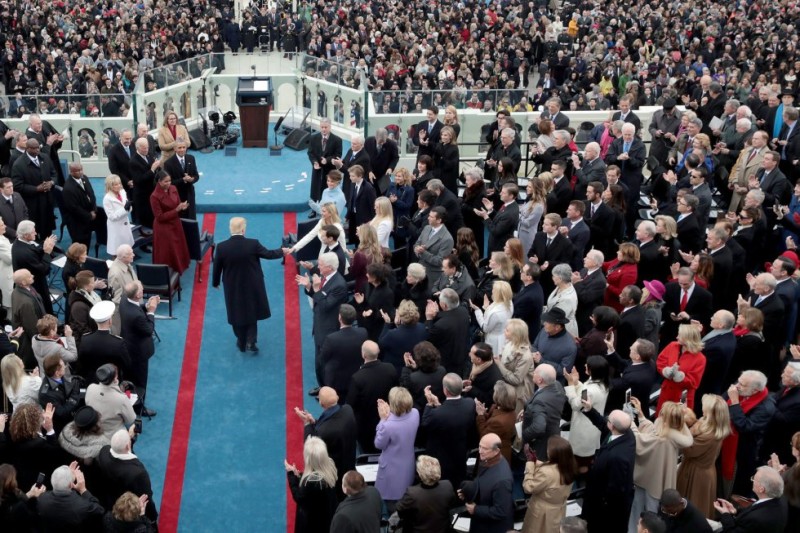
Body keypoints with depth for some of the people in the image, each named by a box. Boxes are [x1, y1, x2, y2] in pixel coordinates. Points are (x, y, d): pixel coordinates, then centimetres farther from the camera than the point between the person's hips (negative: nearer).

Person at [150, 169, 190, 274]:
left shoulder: (173, 189, -3)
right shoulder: (154, 196, -21)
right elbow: (160, 217, -19)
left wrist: (182, 207, -15)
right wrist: (176, 210, -24)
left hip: (176, 225, 7)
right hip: (164, 228, -7)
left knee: (178, 251, 19)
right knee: (167, 254, 3)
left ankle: (177, 271, 36)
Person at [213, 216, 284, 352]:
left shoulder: (221, 247, -17)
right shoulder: (253, 244, -21)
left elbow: (217, 268, -5)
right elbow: (268, 254, -6)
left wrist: (215, 282, 14)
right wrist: (282, 251, 15)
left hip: (233, 288, 1)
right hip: (252, 286, -1)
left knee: (237, 314, 19)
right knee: (252, 312, 20)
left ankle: (242, 343, 33)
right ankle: (250, 342, 15)